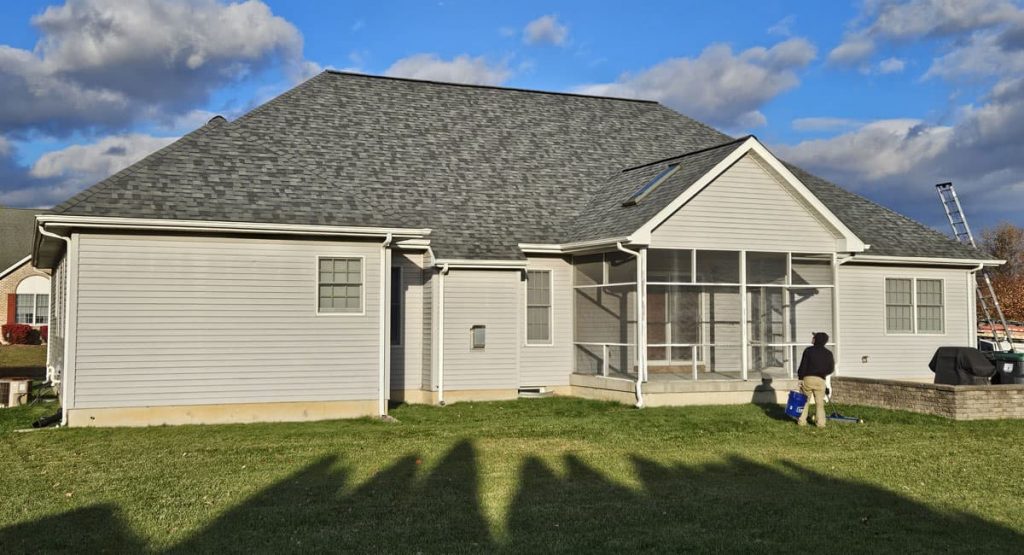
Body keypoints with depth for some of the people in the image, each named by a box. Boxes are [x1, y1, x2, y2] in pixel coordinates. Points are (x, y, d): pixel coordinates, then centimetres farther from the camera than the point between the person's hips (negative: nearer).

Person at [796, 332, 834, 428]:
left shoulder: (808, 350, -2)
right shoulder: (828, 353, 6)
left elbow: (803, 365, -5)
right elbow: (831, 369, 7)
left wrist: (800, 378, 0)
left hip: (807, 378, -1)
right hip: (820, 380, 1)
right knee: (819, 402, 6)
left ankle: (802, 420, 6)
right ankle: (820, 422, -1)